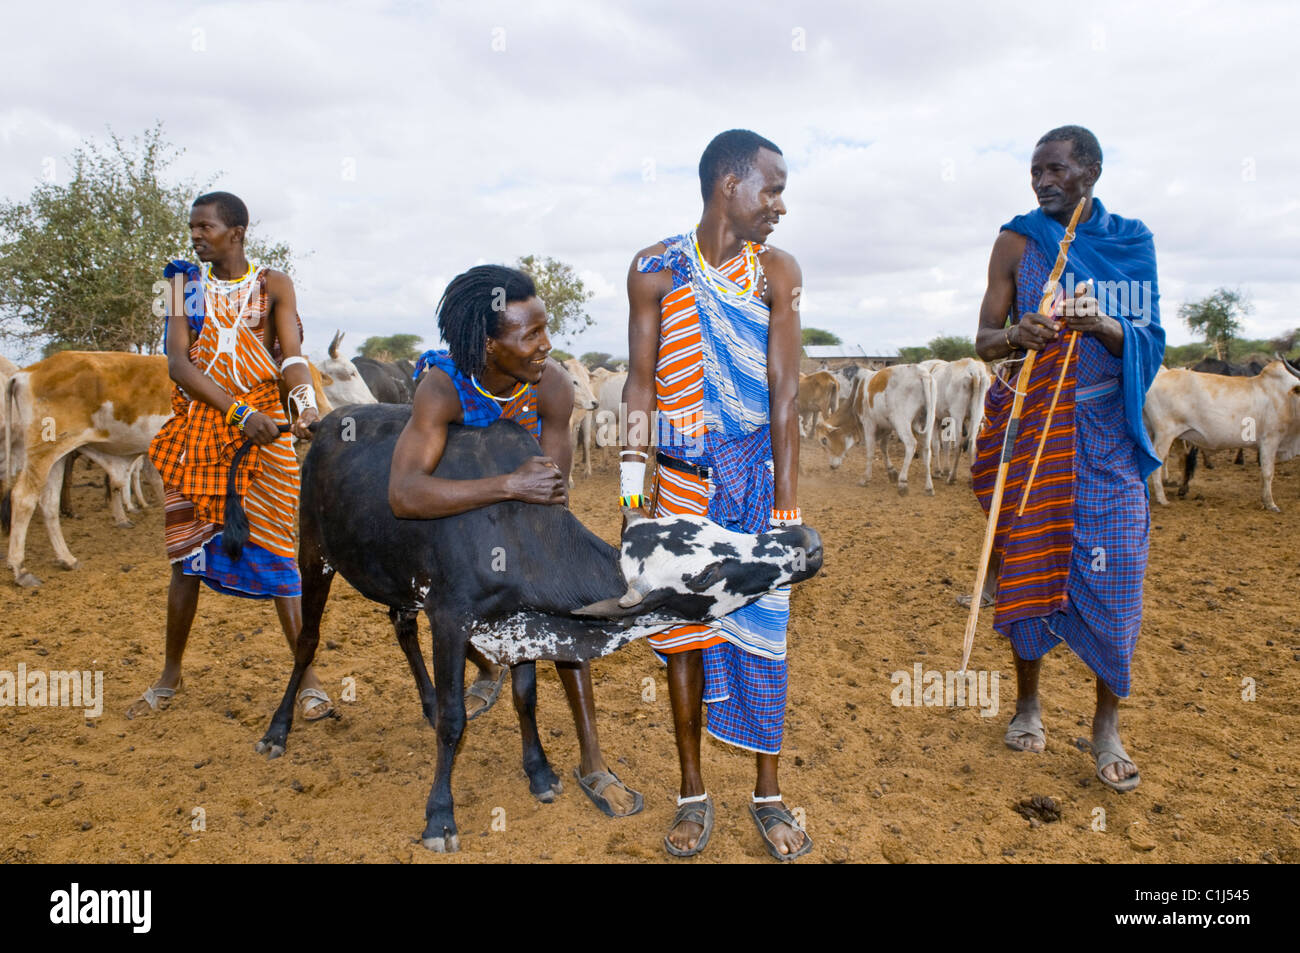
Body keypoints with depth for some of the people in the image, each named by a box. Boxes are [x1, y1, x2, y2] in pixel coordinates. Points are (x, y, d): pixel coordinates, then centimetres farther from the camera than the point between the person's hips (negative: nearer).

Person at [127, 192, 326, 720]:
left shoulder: (271, 283, 3)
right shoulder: (187, 283, 8)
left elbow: (292, 354, -9)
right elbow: (177, 362, -3)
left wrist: (306, 403, -31)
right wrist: (237, 412, -18)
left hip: (262, 428, -3)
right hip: (198, 427, 3)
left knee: (275, 550, -5)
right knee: (184, 552, 7)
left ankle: (307, 678, 2)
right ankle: (170, 676, 24)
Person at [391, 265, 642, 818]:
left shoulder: (552, 385, -32)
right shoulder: (442, 386, -39)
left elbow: (555, 494, -22)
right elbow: (405, 494, -53)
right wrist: (511, 485, -59)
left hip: (522, 506, 1)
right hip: (454, 501, 0)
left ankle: (593, 764, -2)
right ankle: (489, 671, 44)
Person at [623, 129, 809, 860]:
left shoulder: (777, 271, 1)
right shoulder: (656, 269, 1)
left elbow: (784, 392, -5)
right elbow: (641, 382, 1)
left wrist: (784, 501, -10)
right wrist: (633, 487, -4)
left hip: (759, 476, 0)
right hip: (684, 478, 0)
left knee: (761, 631, 4)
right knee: (682, 629, 7)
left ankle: (769, 796, 21)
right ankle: (694, 794, 23)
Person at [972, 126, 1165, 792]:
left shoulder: (1132, 241, 8)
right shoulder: (1017, 241, 4)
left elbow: (1150, 341, 5)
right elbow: (984, 340, 2)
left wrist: (1101, 325, -16)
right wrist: (1017, 334, -21)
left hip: (1107, 427, 1)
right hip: (1030, 424, 0)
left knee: (1111, 569, -4)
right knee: (1029, 558, 3)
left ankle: (1107, 724, 11)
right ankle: (1028, 700, 23)